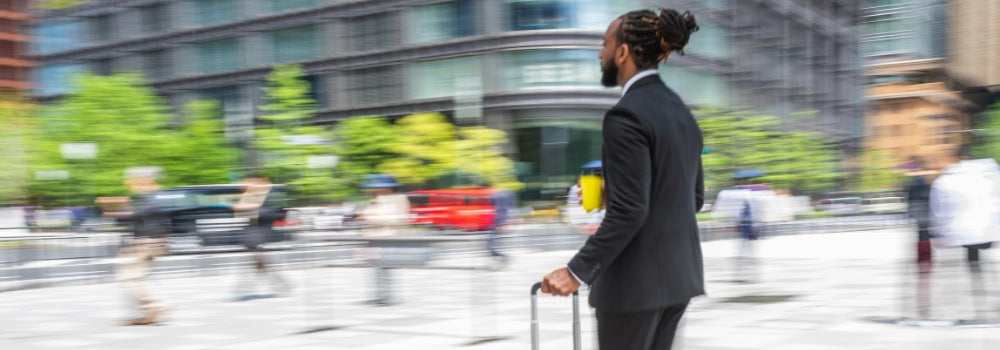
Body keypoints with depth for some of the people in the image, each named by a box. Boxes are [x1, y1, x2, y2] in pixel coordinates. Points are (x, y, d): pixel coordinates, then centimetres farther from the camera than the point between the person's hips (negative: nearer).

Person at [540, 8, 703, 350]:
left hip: (637, 280, -9)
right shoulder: (681, 110, 11)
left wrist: (578, 271, -20)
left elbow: (629, 211, -23)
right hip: (681, 274, 9)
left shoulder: (627, 115, -17)